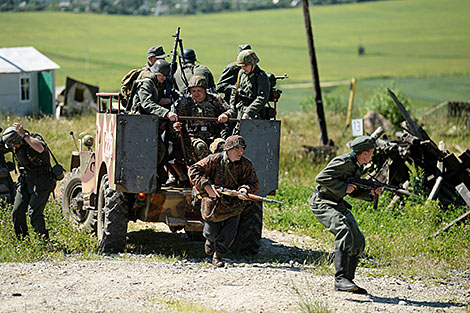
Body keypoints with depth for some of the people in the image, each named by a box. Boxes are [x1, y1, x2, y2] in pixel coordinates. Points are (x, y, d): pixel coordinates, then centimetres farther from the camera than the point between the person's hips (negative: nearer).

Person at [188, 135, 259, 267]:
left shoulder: (246, 165, -10)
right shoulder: (214, 160, -14)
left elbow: (254, 184, -7)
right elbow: (194, 170, -12)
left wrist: (245, 190, -31)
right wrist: (206, 186, -25)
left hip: (233, 205, 1)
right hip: (213, 202, -1)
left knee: (228, 235, -5)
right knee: (211, 232, 9)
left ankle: (218, 256, 17)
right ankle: (210, 240, 45)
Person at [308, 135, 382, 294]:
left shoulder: (357, 167, 10)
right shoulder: (343, 162, -19)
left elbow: (353, 192, 19)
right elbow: (321, 178, -26)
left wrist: (371, 193, 1)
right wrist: (344, 187, -23)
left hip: (338, 205, 10)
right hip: (322, 203, -10)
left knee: (358, 242, 4)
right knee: (344, 231, -31)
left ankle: (348, 280, 14)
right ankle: (340, 279, -37)